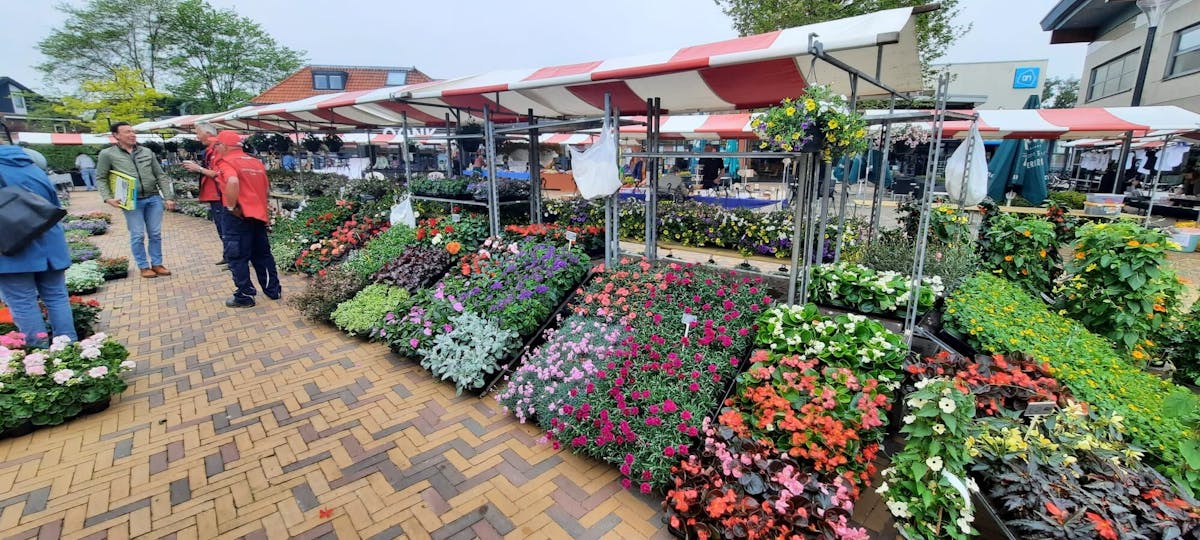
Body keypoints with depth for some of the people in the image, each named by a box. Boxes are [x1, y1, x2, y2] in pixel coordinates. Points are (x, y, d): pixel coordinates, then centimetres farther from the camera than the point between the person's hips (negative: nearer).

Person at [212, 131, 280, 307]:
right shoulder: (256, 162, 13)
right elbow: (266, 187, 19)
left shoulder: (226, 162, -10)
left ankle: (244, 296, 8)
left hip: (238, 216, -7)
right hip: (259, 214, 7)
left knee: (237, 257, 2)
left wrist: (231, 206, -19)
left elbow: (233, 182, -29)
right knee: (262, 254, 15)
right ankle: (273, 290, 20)